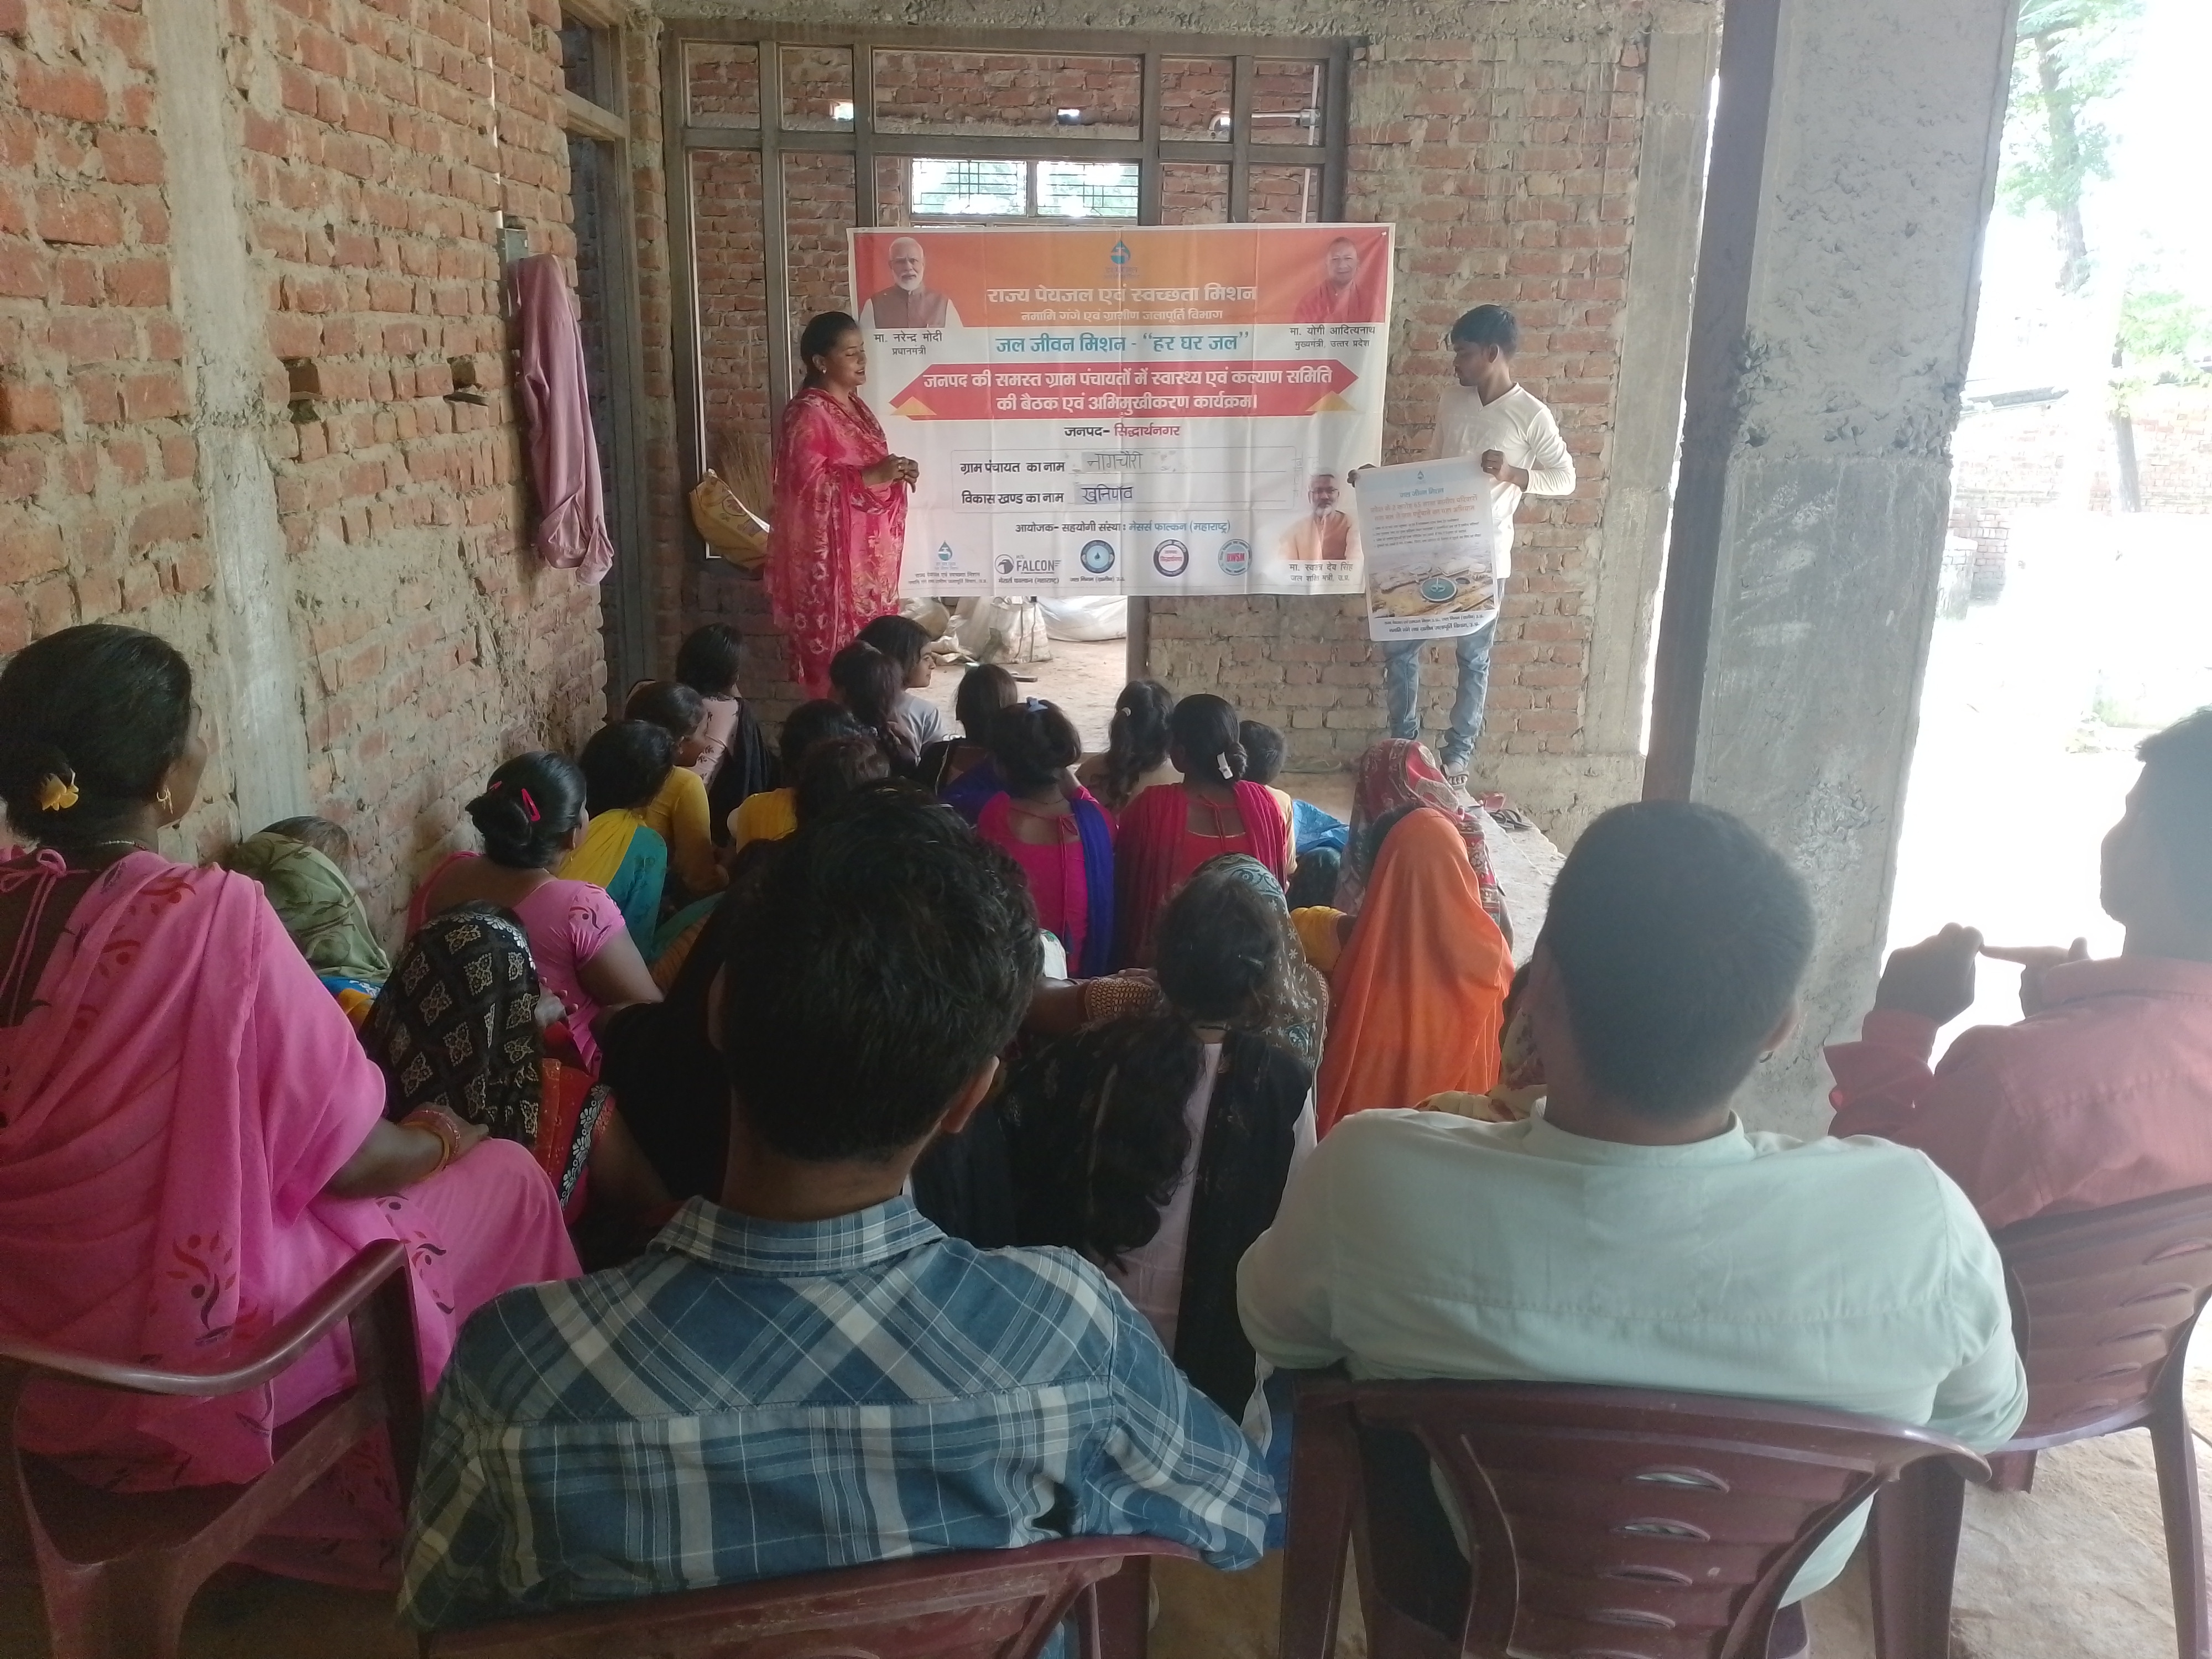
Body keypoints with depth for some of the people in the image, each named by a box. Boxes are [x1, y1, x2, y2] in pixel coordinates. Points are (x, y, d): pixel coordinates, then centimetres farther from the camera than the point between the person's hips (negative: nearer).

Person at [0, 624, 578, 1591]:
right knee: (507, 1179, 11)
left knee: (416, 1160, 26)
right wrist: (434, 1143, 4)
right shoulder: (212, 917, -25)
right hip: (186, 1363, -7)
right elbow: (349, 1157, -18)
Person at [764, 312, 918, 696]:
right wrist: (874, 476, -23)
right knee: (838, 653, -7)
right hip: (832, 554, -9)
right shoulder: (807, 413, -13)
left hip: (869, 552, 9)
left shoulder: (855, 407, 15)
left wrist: (896, 472, 10)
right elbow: (810, 483, -21)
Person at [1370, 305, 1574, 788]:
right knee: (1398, 646, 6)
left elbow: (1565, 478, -7)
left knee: (1473, 659, 8)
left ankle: (1457, 754, 21)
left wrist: (1512, 474, -23)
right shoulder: (1452, 399, 5)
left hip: (1483, 558, -5)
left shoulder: (1532, 415, -10)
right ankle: (1403, 745, 21)